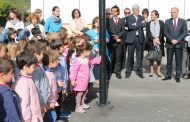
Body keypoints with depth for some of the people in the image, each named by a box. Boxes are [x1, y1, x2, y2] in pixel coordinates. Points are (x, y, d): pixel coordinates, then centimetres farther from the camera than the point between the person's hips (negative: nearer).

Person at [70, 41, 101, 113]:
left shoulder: (87, 59, 6)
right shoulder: (77, 60, -24)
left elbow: (92, 61, 29)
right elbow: (73, 70, -24)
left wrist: (99, 59, 26)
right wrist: (73, 80, -24)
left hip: (85, 80, 9)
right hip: (79, 81, -9)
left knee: (85, 91, 20)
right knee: (79, 93, -1)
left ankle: (82, 103, 38)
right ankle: (78, 107, 9)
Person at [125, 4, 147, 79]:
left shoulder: (141, 17, 13)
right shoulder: (128, 18, 3)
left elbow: (144, 25, -5)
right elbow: (130, 26, -13)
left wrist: (136, 25, -12)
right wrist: (140, 25, -9)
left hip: (140, 38, 3)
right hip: (131, 39, -3)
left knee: (140, 56, 5)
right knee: (130, 56, 1)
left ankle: (139, 71, 14)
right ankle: (128, 72, 9)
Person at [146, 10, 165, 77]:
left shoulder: (161, 23, 5)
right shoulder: (148, 23, 7)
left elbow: (163, 33, 0)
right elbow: (148, 34, 0)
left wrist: (158, 39, -13)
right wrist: (153, 39, -14)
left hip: (159, 42, 0)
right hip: (151, 42, 0)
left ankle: (158, 71, 11)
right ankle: (151, 71, 9)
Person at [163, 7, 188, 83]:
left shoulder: (183, 21, 4)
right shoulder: (167, 21, 7)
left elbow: (185, 32, -4)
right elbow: (165, 32, 0)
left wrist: (177, 40, -15)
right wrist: (171, 40, -15)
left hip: (179, 44, -1)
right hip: (170, 44, 1)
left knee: (179, 61, 2)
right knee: (169, 61, 4)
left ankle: (178, 76, 10)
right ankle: (168, 75, 13)